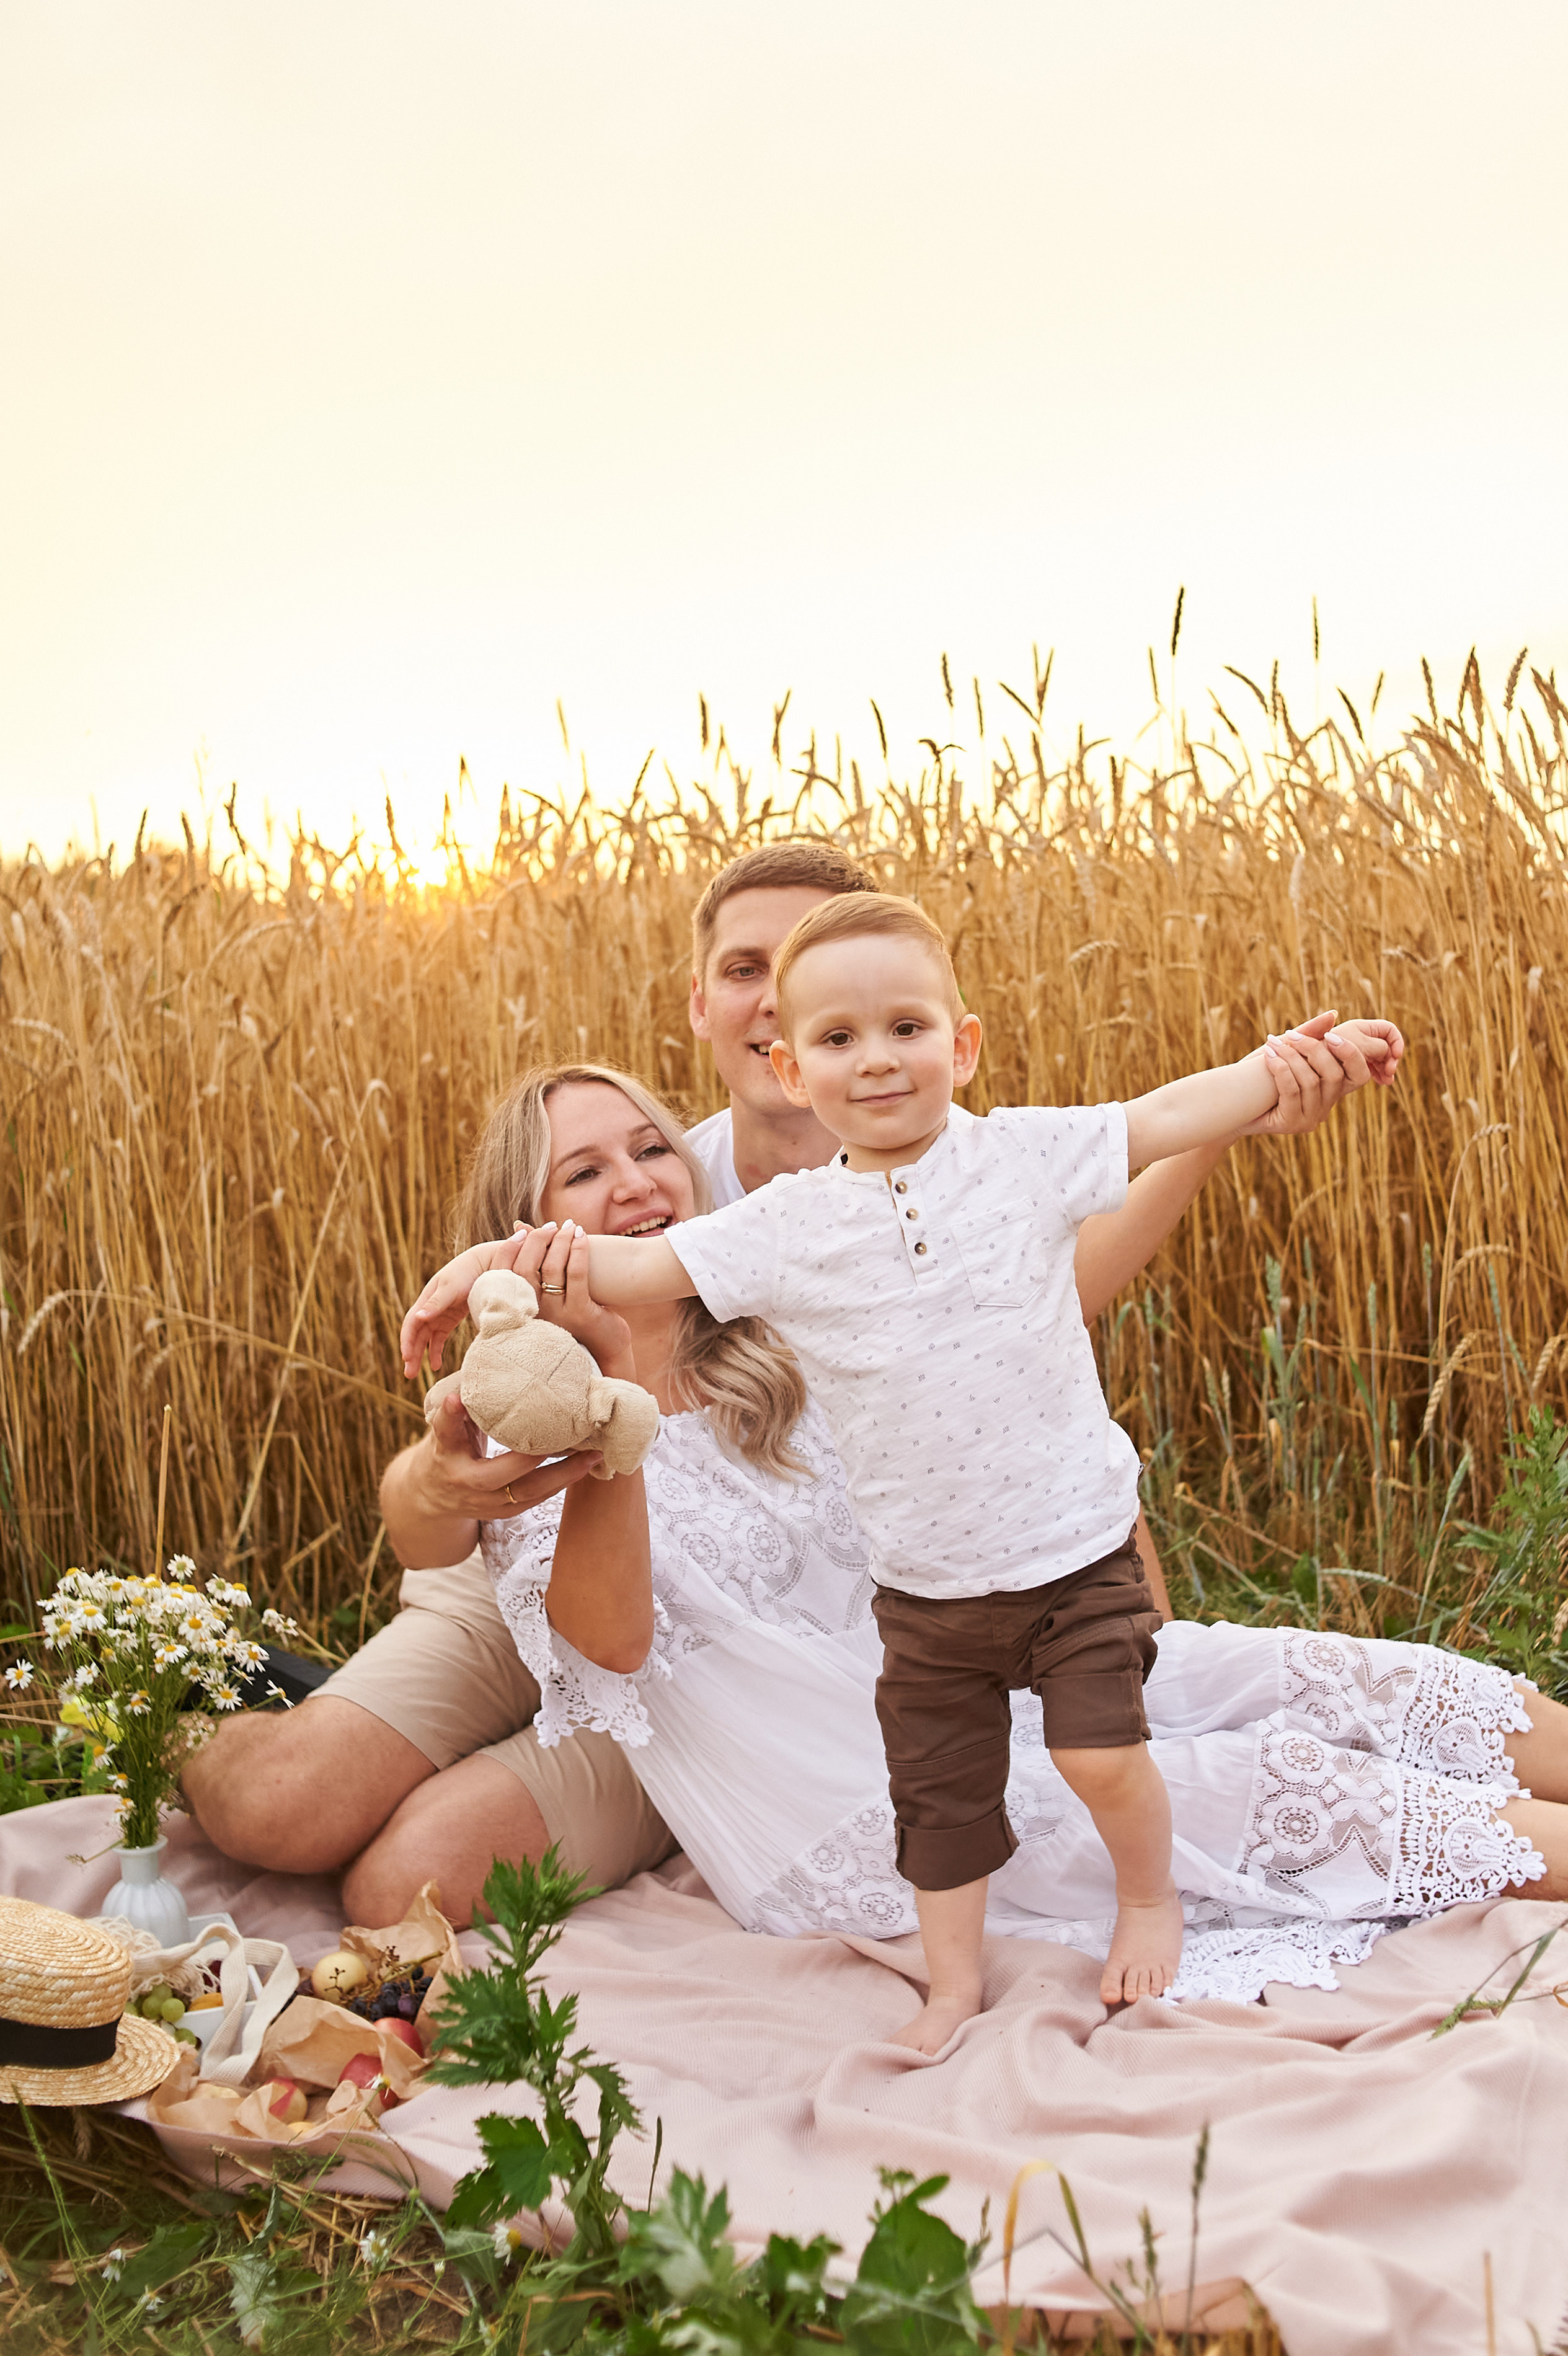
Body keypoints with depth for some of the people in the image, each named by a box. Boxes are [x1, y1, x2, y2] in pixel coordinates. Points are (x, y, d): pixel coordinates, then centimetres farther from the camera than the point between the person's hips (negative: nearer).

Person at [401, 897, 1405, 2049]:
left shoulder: (1027, 1155, -7)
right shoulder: (785, 1226, -6)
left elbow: (1169, 1116, -3)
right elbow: (641, 1263, -6)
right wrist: (499, 1258, -14)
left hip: (1076, 1551, -2)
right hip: (926, 1585, 2)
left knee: (1103, 1752, -6)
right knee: (939, 1787, 13)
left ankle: (1151, 1898, 27)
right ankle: (955, 1978, 36)